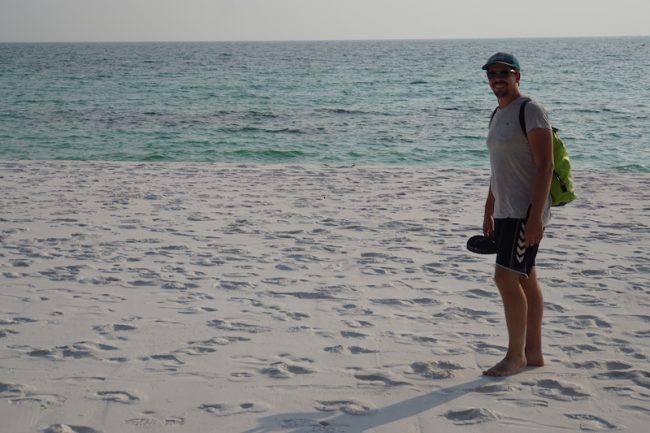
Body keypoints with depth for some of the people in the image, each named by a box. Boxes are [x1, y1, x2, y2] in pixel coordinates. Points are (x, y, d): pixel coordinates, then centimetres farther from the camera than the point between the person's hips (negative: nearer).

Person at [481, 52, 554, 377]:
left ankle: (516, 355, -4)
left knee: (506, 277, -13)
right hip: (506, 211, 9)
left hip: (527, 211, -9)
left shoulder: (531, 111, -11)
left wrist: (535, 217, -23)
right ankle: (534, 352, 18)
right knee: (524, 280, 11)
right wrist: (488, 213, 21)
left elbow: (545, 166, -18)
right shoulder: (498, 115, 16)